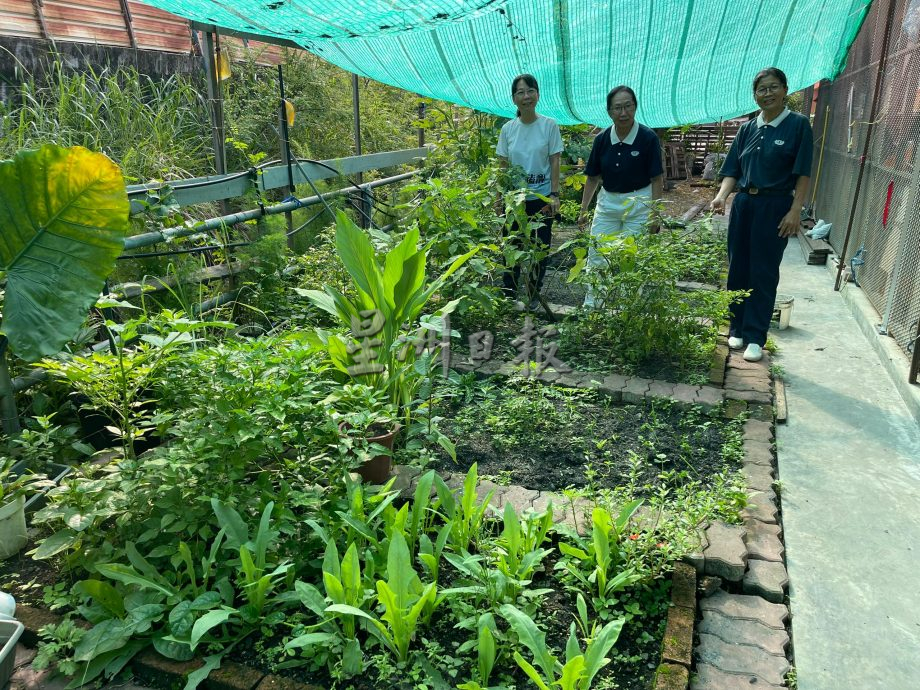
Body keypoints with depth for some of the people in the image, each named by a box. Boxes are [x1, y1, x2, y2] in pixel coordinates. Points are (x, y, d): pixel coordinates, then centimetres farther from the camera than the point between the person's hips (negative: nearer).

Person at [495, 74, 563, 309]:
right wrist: (499, 197, 2)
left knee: (540, 247, 4)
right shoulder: (508, 128, 3)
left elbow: (554, 162, -3)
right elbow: (503, 166, 6)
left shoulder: (549, 126, -3)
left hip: (541, 197, -2)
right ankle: (509, 295, 17)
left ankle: (534, 295, 20)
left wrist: (555, 195, -9)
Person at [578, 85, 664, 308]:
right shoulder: (602, 139, -1)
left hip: (639, 204, -3)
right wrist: (584, 209, 5)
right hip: (607, 202, 4)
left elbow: (656, 179, -8)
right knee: (596, 256, 1)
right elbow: (592, 177, 7)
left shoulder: (648, 138, -11)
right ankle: (590, 306, 10)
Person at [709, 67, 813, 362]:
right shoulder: (748, 128, 9)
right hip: (744, 204, 5)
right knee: (738, 269, 8)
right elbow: (733, 171, 8)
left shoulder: (798, 125, -3)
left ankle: (755, 337, 6)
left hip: (775, 206, -4)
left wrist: (795, 211, -14)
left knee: (764, 273, -1)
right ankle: (737, 329, 20)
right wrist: (722, 195, -10)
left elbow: (802, 174, -6)